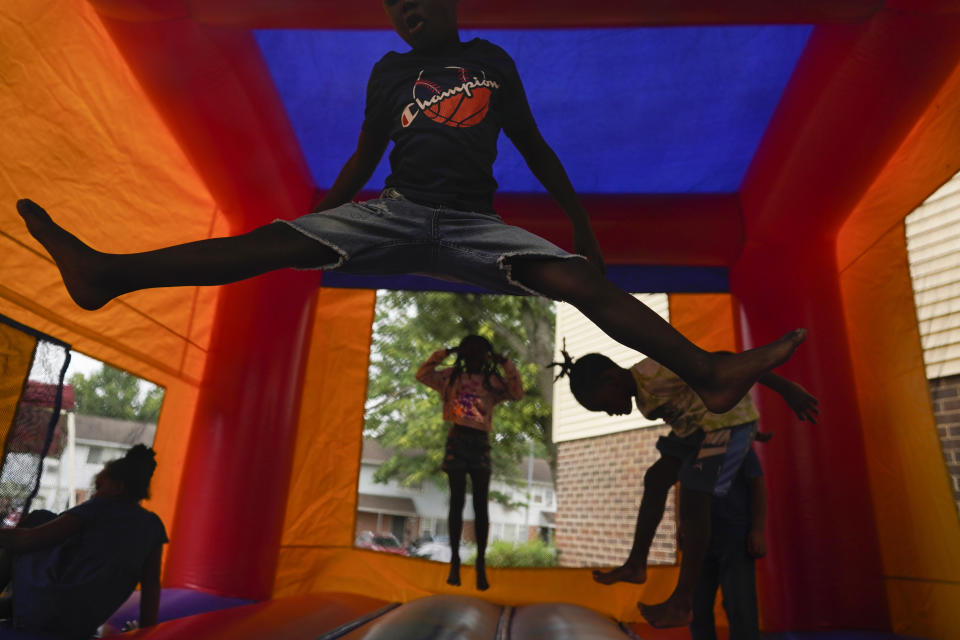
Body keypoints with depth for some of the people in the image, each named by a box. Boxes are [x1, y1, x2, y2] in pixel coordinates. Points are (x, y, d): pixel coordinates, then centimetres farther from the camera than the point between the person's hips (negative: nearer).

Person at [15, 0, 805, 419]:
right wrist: (314, 222, 14)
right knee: (275, 241, -17)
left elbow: (535, 146, 13)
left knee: (579, 280, -23)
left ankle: (709, 370, -32)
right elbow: (362, 161, 17)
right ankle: (108, 272, -20)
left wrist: (582, 223, 11)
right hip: (396, 214, 1)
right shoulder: (388, 73, 13)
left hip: (475, 224, -1)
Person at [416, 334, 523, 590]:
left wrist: (506, 365, -1)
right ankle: (454, 562, 7)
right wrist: (443, 354, 5)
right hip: (456, 440, 0)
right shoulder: (451, 376, 13)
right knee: (457, 501, 2)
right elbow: (422, 374, 12)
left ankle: (481, 564, 3)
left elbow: (518, 393, 0)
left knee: (480, 504, -1)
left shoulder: (493, 382, 11)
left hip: (480, 443, 0)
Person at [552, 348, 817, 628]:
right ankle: (636, 564, 18)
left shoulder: (657, 370, -24)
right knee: (656, 478, 9)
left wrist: (785, 388, -21)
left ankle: (681, 602, -4)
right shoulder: (642, 395, 6)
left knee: (693, 498, -12)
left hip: (728, 416, -10)